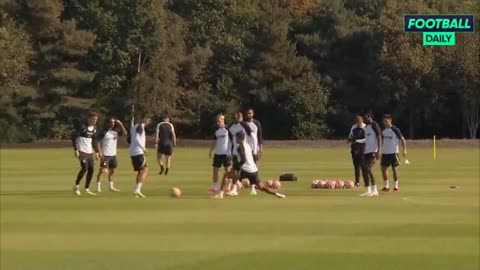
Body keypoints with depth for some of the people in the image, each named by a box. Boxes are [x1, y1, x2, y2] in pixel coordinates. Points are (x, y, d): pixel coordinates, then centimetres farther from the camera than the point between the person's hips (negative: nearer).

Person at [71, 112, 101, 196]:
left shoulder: (94, 128, 9)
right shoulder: (83, 127, -13)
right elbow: (73, 136, -15)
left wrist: (96, 152, 16)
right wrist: (76, 150, -19)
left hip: (89, 152, 7)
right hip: (82, 151, -7)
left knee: (91, 169, 1)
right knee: (84, 168, -18)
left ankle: (87, 189, 10)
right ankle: (76, 186, -1)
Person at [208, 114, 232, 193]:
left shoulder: (228, 130, -8)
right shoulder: (217, 131, 10)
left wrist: (231, 152, -12)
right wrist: (210, 151, 10)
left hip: (226, 153, -6)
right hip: (217, 153, 6)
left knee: (228, 170, 1)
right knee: (215, 169, 4)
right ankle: (215, 187, 11)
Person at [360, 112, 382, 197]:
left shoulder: (374, 125, -7)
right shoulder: (366, 127, 19)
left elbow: (379, 138, -12)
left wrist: (378, 151, -19)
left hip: (373, 151, -9)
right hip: (366, 151, 9)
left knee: (368, 169, -17)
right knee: (364, 170, 5)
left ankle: (374, 190, -13)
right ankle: (368, 191, 10)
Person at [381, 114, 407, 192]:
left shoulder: (395, 130, -10)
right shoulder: (383, 130, 7)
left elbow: (402, 139, -9)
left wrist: (404, 150, -18)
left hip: (393, 152, -6)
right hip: (385, 152, 6)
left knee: (394, 169, -2)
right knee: (383, 168, 4)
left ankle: (396, 186, 6)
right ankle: (386, 186, 14)